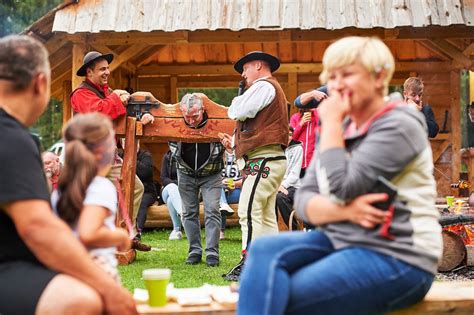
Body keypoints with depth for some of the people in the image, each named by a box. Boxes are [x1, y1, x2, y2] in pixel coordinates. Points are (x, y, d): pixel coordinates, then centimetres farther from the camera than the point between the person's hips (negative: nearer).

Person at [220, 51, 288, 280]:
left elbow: (238, 112, -16)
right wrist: (235, 143, 18)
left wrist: (235, 101, 7)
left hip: (264, 160, -11)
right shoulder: (274, 89, 28)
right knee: (266, 216, 11)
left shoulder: (263, 86, -7)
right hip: (272, 160, 11)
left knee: (249, 212, -14)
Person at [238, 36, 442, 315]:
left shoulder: (398, 126, -9)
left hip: (397, 259, -7)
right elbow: (304, 199, 6)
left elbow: (342, 189, -20)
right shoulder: (340, 129, 14)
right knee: (265, 252, -21)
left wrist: (331, 122, -10)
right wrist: (344, 210, -16)